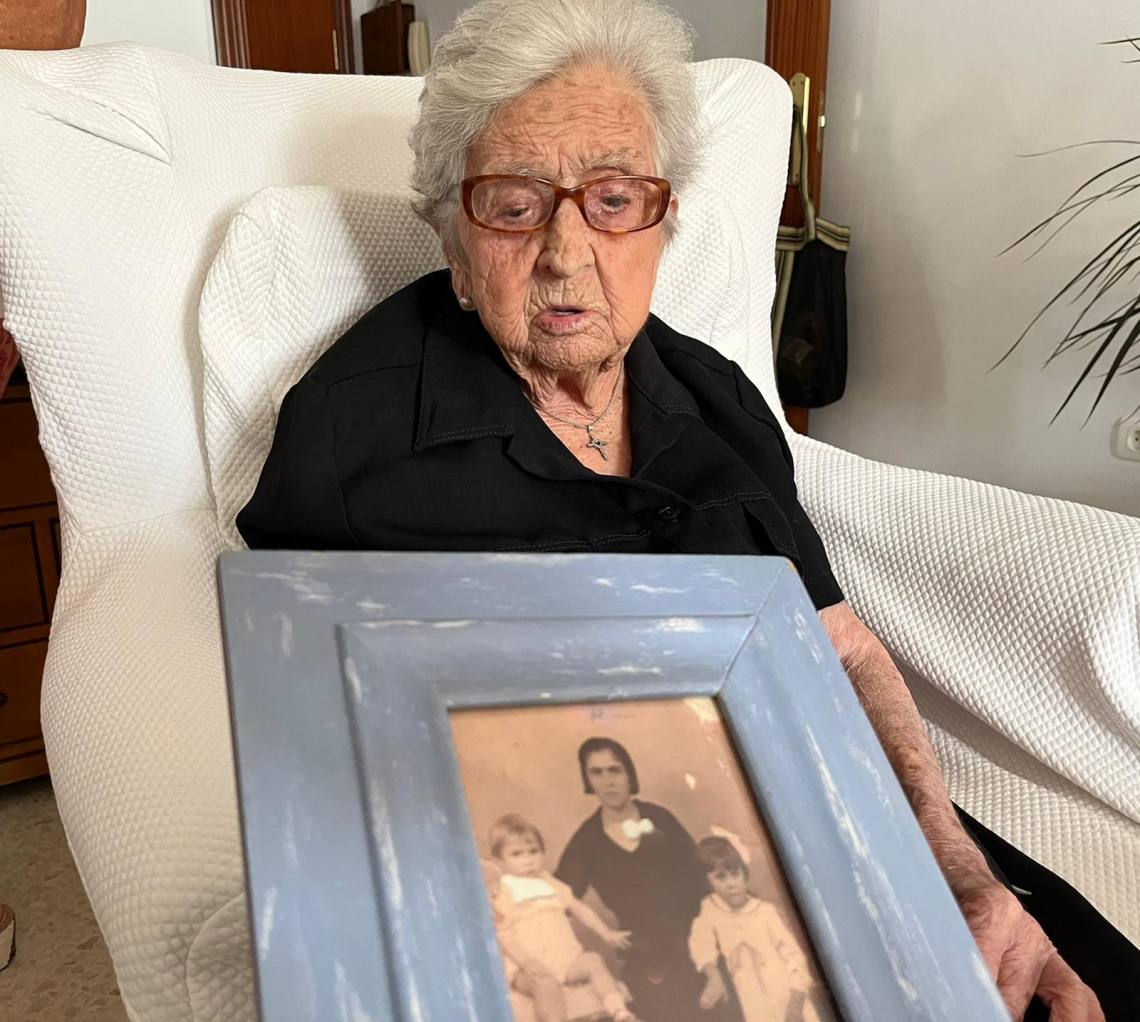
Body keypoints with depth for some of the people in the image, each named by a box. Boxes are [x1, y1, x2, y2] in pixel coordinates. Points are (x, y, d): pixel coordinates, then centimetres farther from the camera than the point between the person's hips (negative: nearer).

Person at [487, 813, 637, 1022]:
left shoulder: (551, 885, 17)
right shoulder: (500, 895, -1)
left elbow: (579, 908, 21)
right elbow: (503, 936, -9)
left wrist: (605, 933, 11)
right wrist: (527, 963, -22)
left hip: (566, 959, 5)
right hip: (528, 969, -5)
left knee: (592, 960, -19)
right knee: (546, 982, -34)